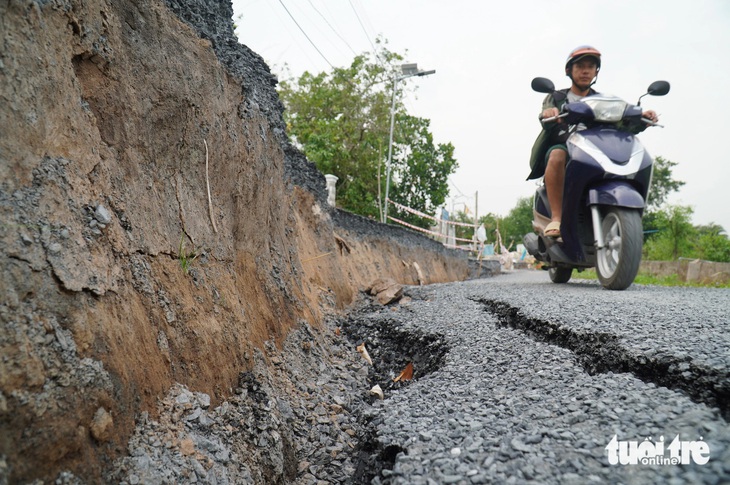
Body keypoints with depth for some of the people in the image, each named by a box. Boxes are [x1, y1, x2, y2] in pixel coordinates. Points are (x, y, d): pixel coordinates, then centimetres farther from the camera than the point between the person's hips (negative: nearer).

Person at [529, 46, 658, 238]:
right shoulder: (556, 98, 13)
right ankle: (556, 218, -39)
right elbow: (546, 118, -10)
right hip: (563, 148, -3)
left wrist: (641, 117, -22)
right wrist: (547, 113, -37)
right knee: (558, 154, -38)